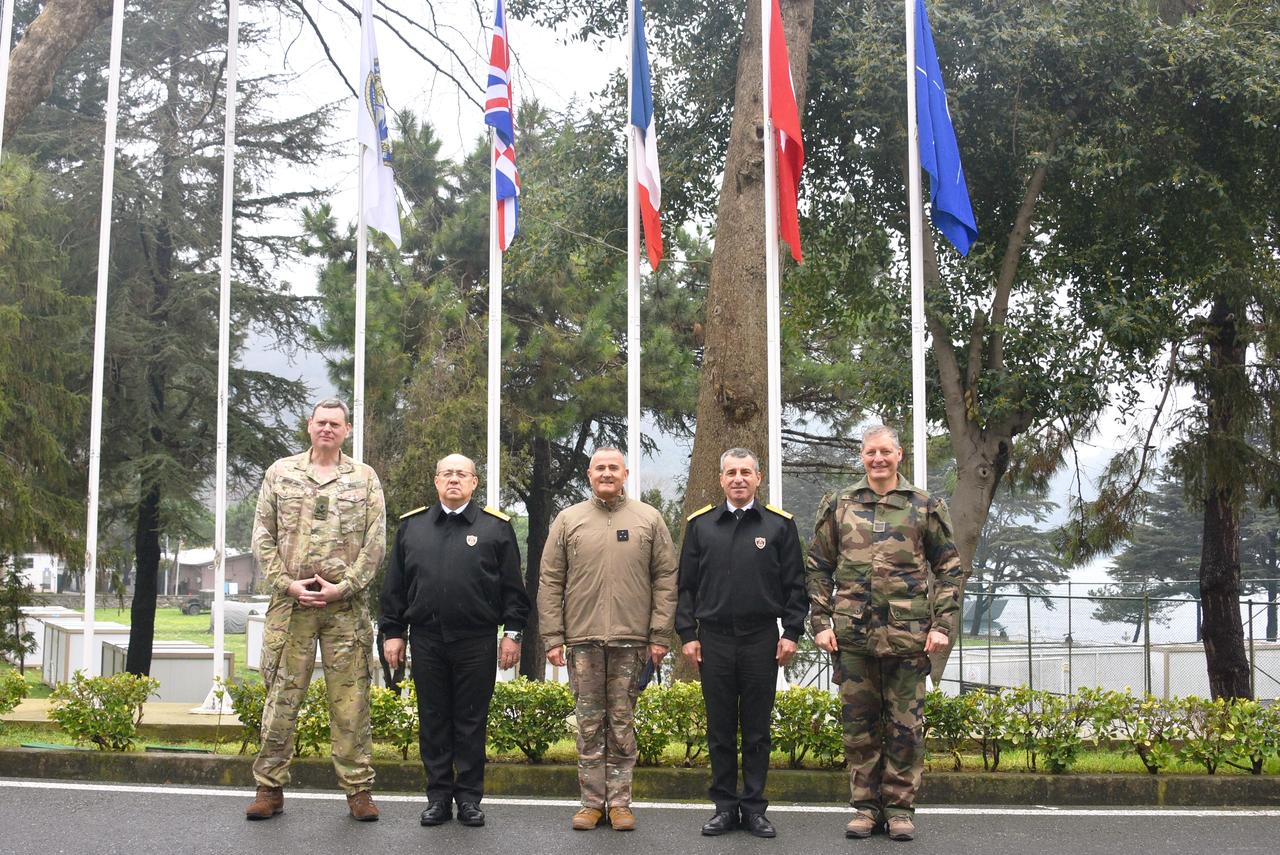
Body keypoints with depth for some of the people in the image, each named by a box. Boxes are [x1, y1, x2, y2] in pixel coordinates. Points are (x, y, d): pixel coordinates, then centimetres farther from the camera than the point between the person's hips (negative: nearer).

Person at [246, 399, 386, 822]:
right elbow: (263, 536, 6)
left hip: (346, 604, 0)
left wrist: (344, 586, -8)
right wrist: (287, 583, -6)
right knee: (282, 695, 3)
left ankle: (358, 789, 9)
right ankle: (270, 787, 12)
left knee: (351, 699, 1)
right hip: (290, 602, 1)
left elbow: (375, 542, 2)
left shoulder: (365, 478, 8)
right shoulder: (281, 472, 10)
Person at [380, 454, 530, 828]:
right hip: (426, 640, 2)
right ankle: (438, 796, 16)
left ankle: (469, 798, 13)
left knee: (471, 723, 4)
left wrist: (512, 632, -2)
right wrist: (393, 632, 7)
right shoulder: (412, 526, 11)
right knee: (433, 721, 7)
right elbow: (394, 586, 12)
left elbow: (513, 587, 3)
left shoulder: (496, 527, 4)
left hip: (476, 642, -2)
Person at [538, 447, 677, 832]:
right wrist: (552, 637, 0)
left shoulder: (649, 520, 6)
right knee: (589, 724, 5)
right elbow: (550, 583, 6)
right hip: (582, 639, 1)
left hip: (630, 640, -1)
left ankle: (619, 801, 12)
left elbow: (665, 580, 4)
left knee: (622, 724, 4)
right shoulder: (568, 520, 7)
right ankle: (592, 802, 13)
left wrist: (660, 636, -2)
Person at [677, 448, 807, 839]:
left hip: (761, 639, -1)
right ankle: (725, 806, 15)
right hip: (713, 639, 1)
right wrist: (688, 634, 1)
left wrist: (791, 633, -3)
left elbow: (795, 585, 4)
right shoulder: (700, 524, 7)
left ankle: (754, 807, 14)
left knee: (757, 729, 5)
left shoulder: (780, 524, 4)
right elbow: (686, 585, 8)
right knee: (720, 729, 7)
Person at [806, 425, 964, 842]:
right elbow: (818, 568, 10)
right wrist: (821, 623, 2)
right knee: (859, 724, 7)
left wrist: (941, 625, -3)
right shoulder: (838, 506, 8)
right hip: (852, 635, 1)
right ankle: (866, 805, 17)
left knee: (904, 725, 3)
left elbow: (949, 569, 5)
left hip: (907, 635, -1)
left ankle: (900, 807, 14)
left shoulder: (926, 506, 5)